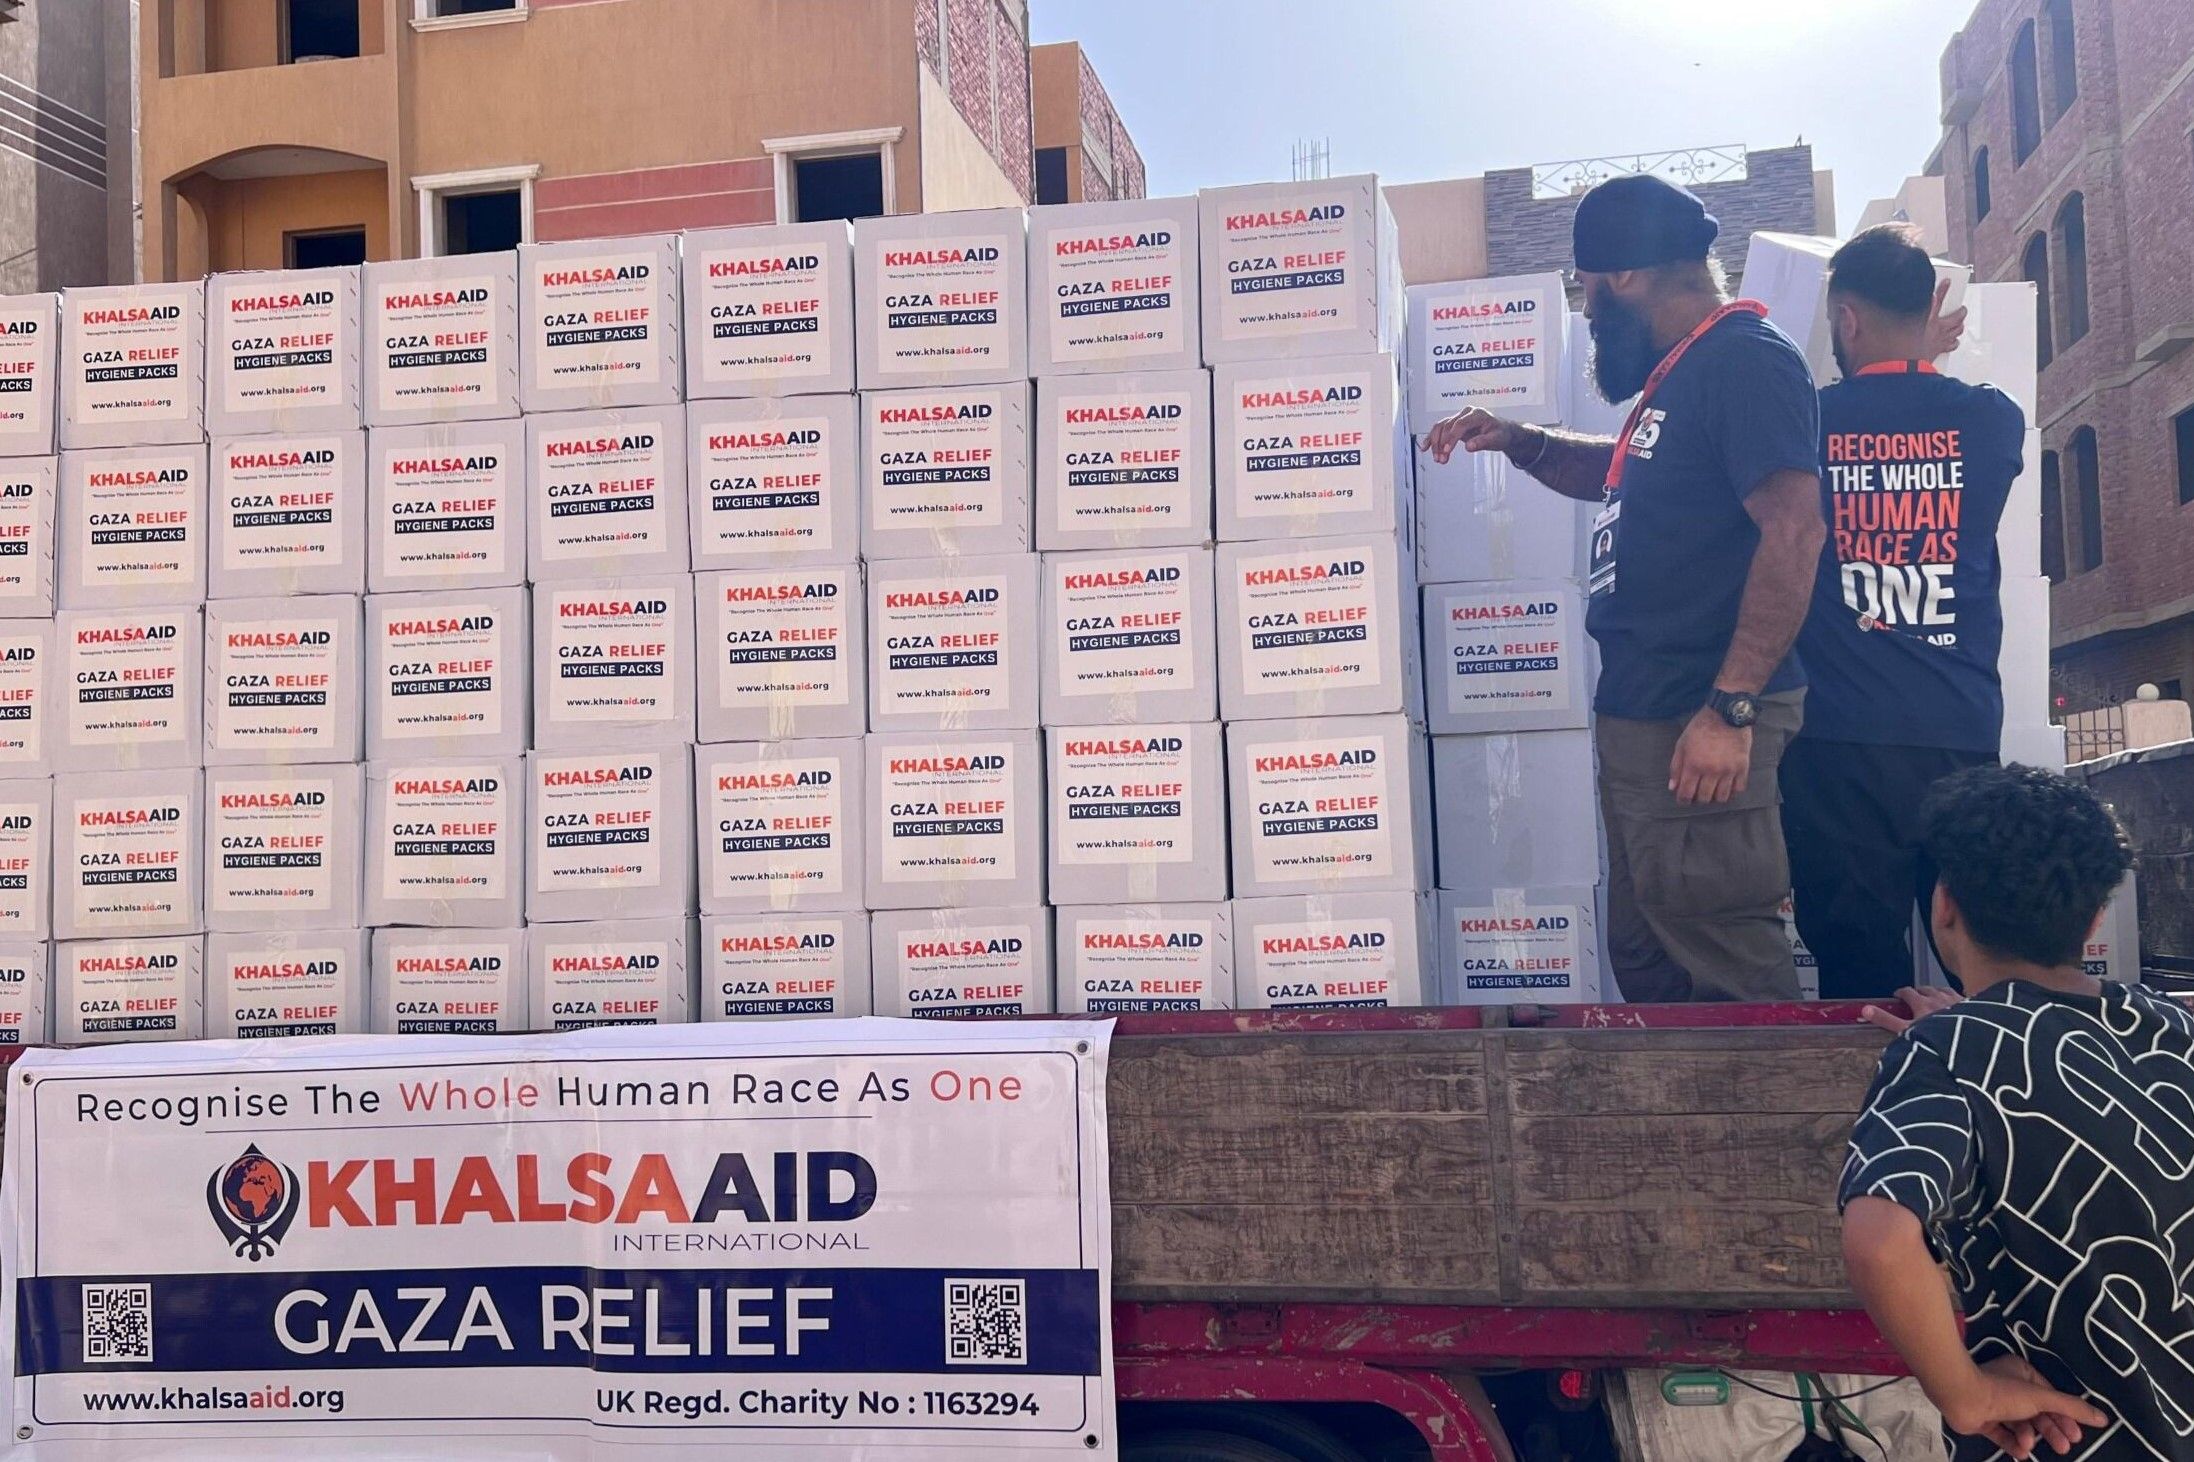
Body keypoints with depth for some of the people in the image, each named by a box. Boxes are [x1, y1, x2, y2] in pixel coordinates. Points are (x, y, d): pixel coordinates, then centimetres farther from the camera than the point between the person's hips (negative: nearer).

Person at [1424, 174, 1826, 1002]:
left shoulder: (1746, 359, -13)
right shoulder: (1684, 368, 18)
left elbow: (1794, 529, -22)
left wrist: (1729, 709, -25)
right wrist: (1522, 444, 18)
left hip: (1700, 728, -11)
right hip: (1639, 715, 11)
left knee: (1727, 968, -7)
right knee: (1646, 961, 17)